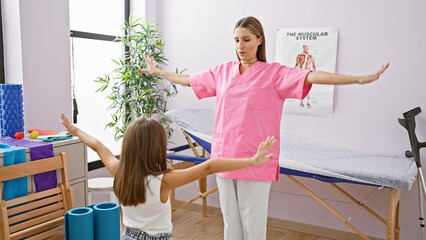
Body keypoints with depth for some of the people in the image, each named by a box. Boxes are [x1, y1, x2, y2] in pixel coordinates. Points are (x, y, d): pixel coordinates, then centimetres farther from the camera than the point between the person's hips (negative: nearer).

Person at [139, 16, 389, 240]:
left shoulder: (273, 73, -5)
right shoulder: (223, 71, 9)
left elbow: (310, 76, -18)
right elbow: (188, 79, 22)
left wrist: (359, 78, -29)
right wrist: (157, 71, 32)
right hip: (224, 157, 5)